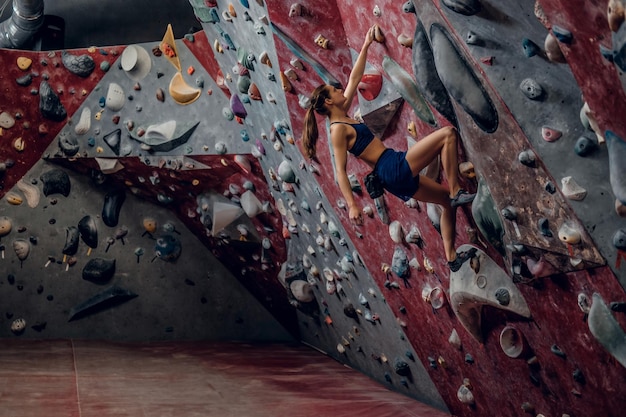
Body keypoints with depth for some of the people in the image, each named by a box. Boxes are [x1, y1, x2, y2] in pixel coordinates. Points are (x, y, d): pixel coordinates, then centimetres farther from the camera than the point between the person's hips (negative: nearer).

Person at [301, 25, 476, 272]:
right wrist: (352, 204, -23)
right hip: (394, 169, -10)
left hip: (395, 176, 10)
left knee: (447, 201, 15)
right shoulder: (338, 130, -10)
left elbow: (354, 79, 22)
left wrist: (366, 46, 23)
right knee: (448, 134, -10)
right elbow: (340, 171, -16)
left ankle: (451, 257, 17)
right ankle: (457, 192, -11)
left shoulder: (343, 115, 15)